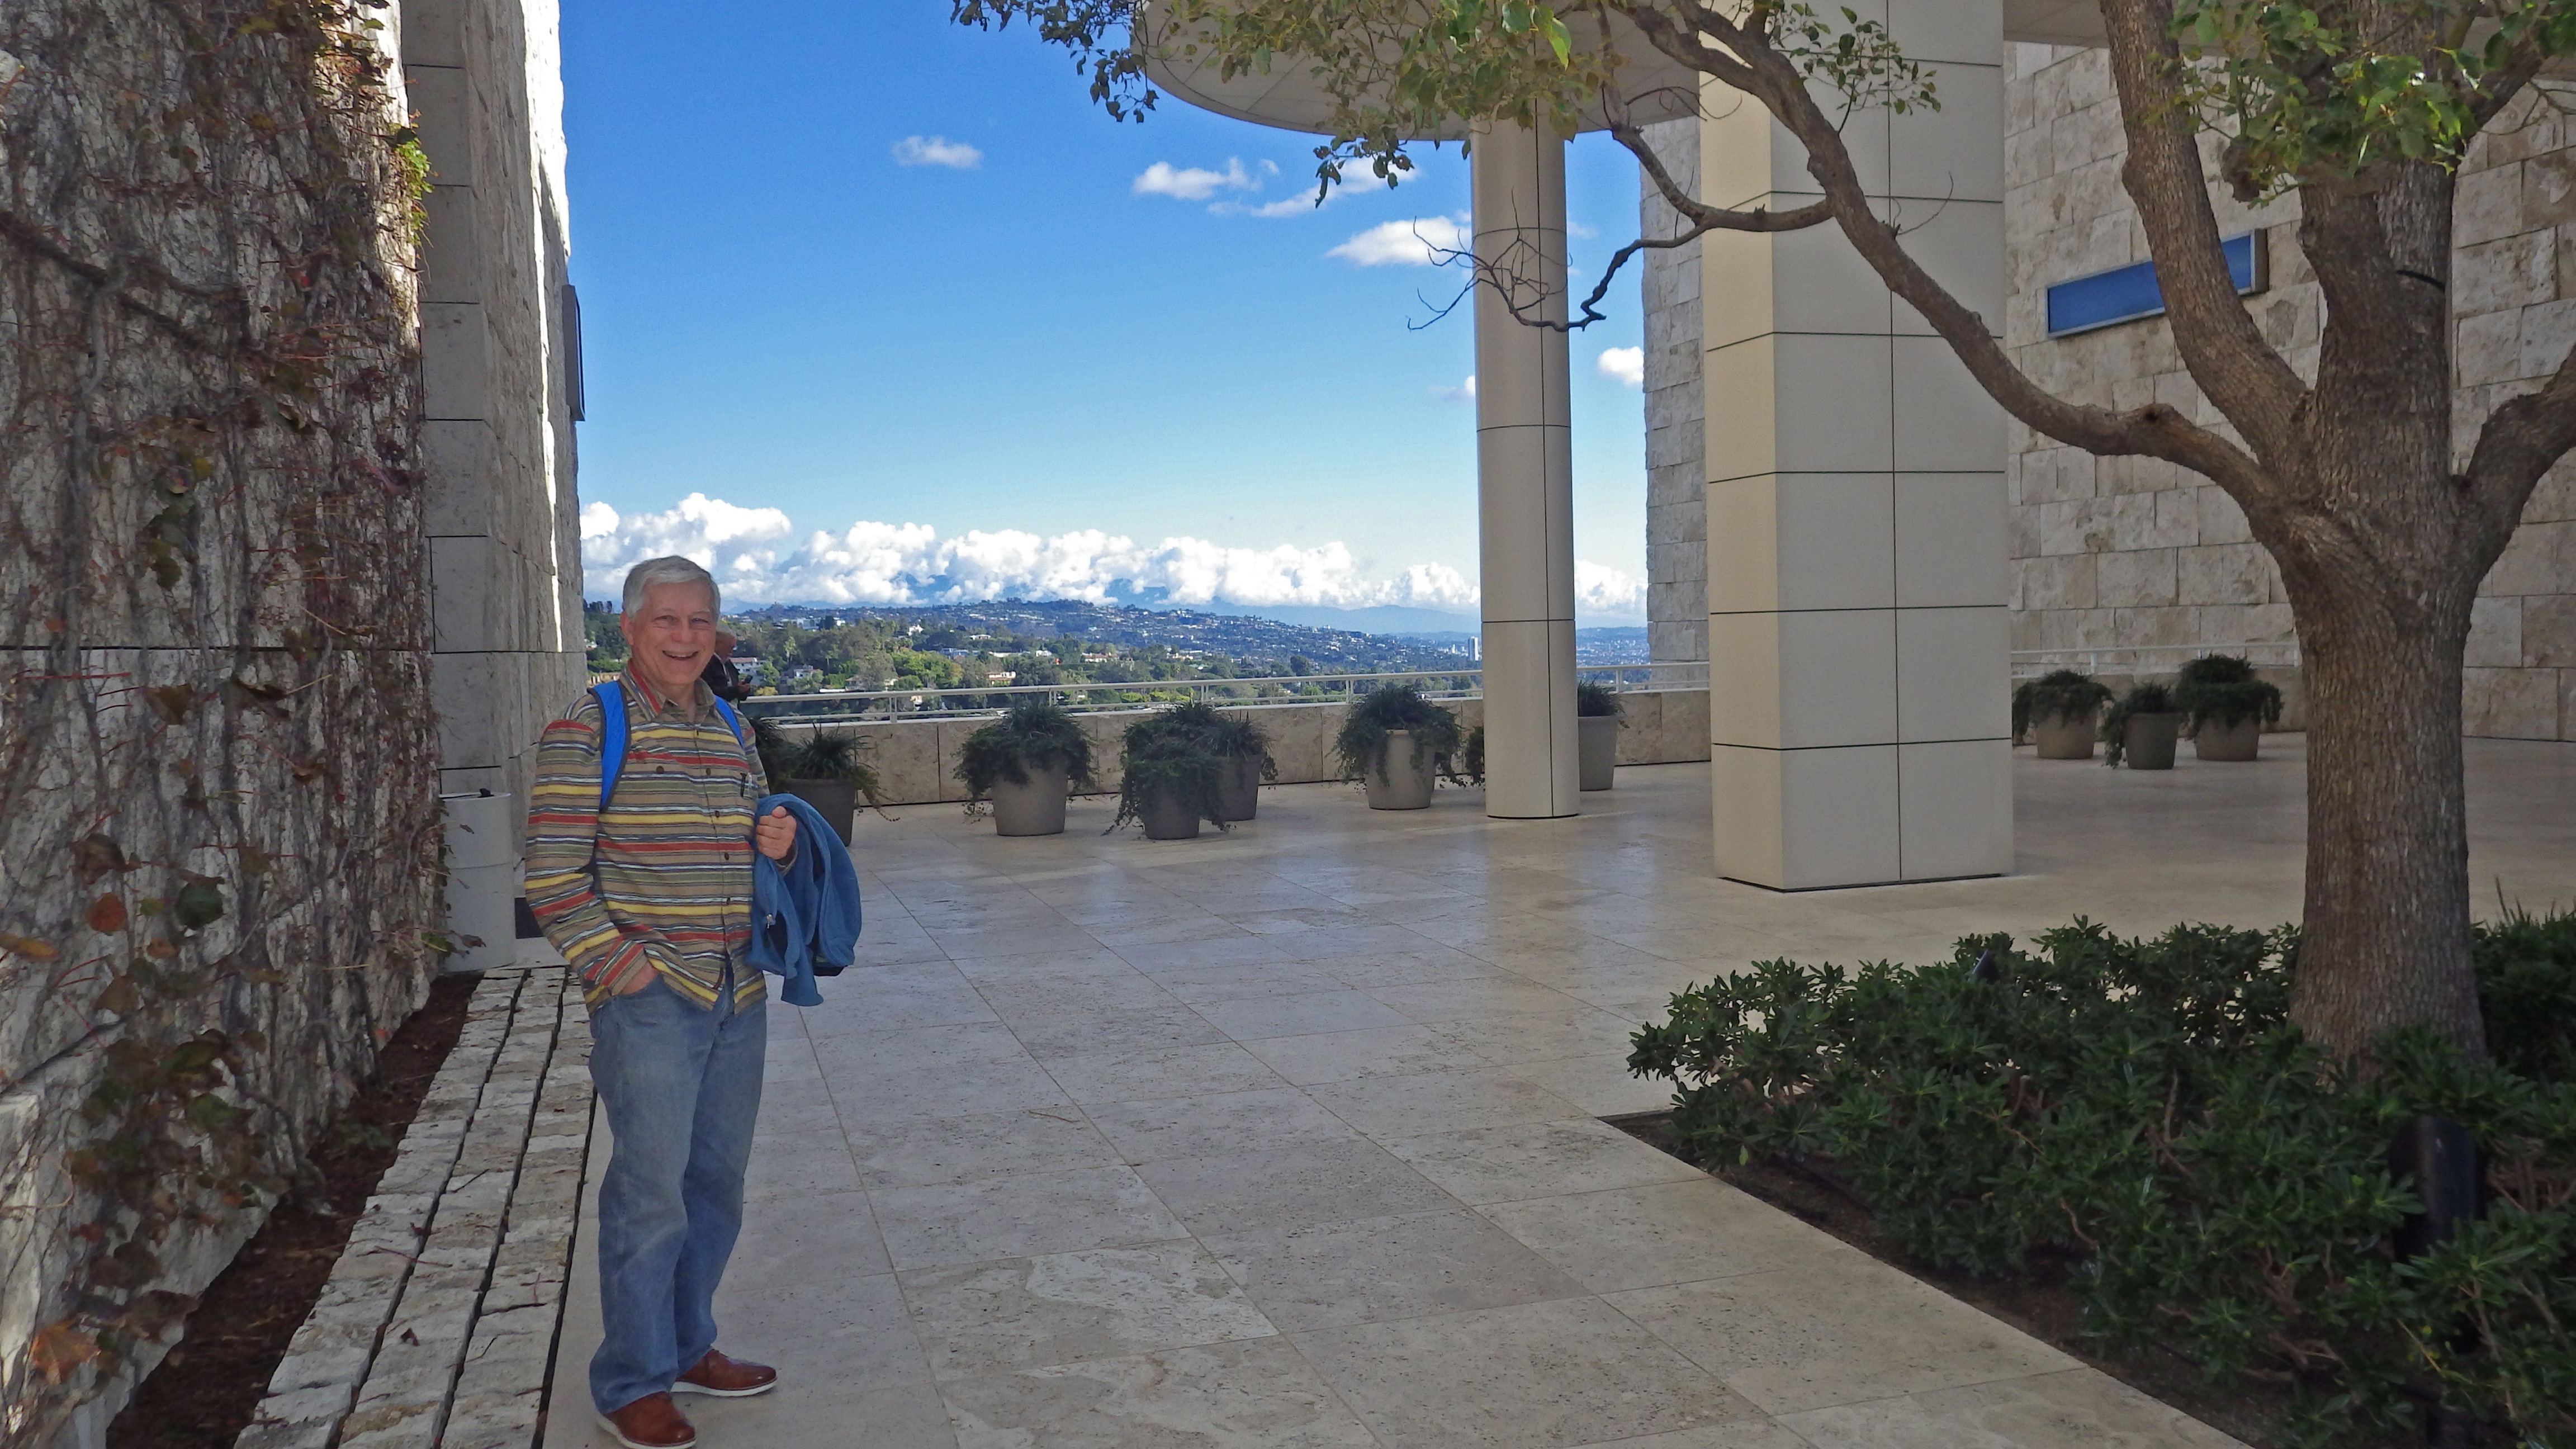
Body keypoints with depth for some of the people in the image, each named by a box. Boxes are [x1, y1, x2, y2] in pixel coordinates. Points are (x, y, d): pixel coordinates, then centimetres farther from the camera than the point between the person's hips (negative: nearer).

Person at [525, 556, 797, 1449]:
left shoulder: (731, 732, 14)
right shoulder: (588, 730, -6)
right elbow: (553, 878, -9)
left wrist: (778, 846, 2)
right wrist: (618, 963, -15)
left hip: (738, 997, 7)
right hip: (649, 999, -6)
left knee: (717, 1188, 14)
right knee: (650, 1194, -2)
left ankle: (689, 1347, 31)